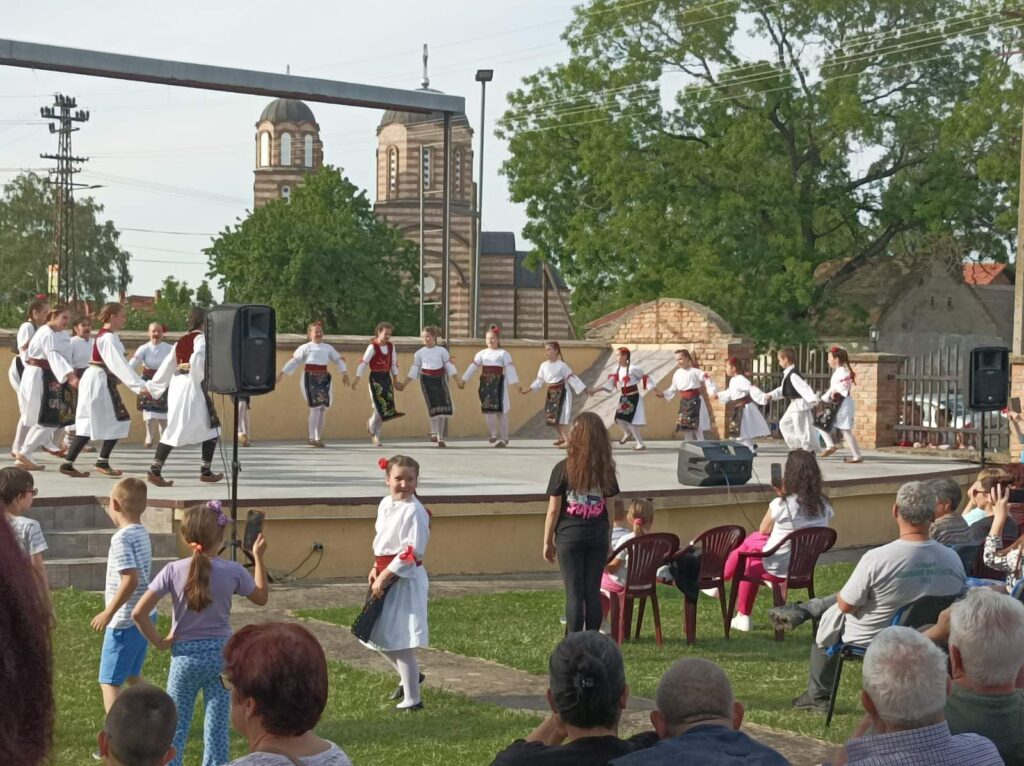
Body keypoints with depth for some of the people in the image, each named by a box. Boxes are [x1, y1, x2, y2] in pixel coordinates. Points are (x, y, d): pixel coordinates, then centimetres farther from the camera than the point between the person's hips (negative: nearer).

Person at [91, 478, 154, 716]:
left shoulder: (121, 538, -18)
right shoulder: (142, 533, 8)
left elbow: (130, 580, -26)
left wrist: (108, 613, -20)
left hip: (124, 622, -9)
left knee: (109, 682, -3)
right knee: (132, 676, 23)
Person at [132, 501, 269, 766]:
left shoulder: (174, 570, -11)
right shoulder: (232, 571, -9)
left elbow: (138, 613, -16)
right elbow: (261, 597, 11)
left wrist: (159, 642, -3)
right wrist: (258, 558, 14)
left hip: (185, 656, -1)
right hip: (221, 654, 1)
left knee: (176, 727, 11)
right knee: (217, 727, 8)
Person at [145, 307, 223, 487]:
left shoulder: (181, 341, 16)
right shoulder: (201, 338, -5)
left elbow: (167, 366, 16)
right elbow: (198, 358, -23)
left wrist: (152, 387, 19)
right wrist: (202, 378, -12)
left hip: (176, 385, 7)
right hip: (193, 386, -7)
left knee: (174, 430, 9)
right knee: (212, 428, 7)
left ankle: (155, 470, -3)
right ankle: (206, 471, 8)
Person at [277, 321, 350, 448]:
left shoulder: (328, 347, 13)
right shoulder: (306, 347, 1)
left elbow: (339, 359, 16)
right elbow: (294, 360, -3)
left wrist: (344, 373, 4)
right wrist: (282, 373, -8)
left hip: (324, 379, 5)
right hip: (310, 379, -5)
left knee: (323, 407, 4)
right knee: (315, 407, -12)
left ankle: (318, 437, 14)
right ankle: (312, 438, -9)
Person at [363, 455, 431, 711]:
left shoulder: (414, 511, -17)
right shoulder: (385, 504, 9)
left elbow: (412, 553, -21)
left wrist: (384, 577, -19)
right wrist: (376, 570, 5)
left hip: (404, 580, -9)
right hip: (385, 576, 9)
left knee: (400, 641, -6)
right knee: (379, 635, 16)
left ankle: (412, 699, 3)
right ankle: (409, 677, 37)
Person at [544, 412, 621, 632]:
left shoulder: (563, 469, -9)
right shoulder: (606, 469, 1)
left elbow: (553, 511, -6)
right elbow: (611, 508, 4)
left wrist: (547, 541, 3)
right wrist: (608, 539, 14)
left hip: (570, 536, -3)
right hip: (598, 536, 3)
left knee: (574, 593, 1)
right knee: (593, 591, 7)